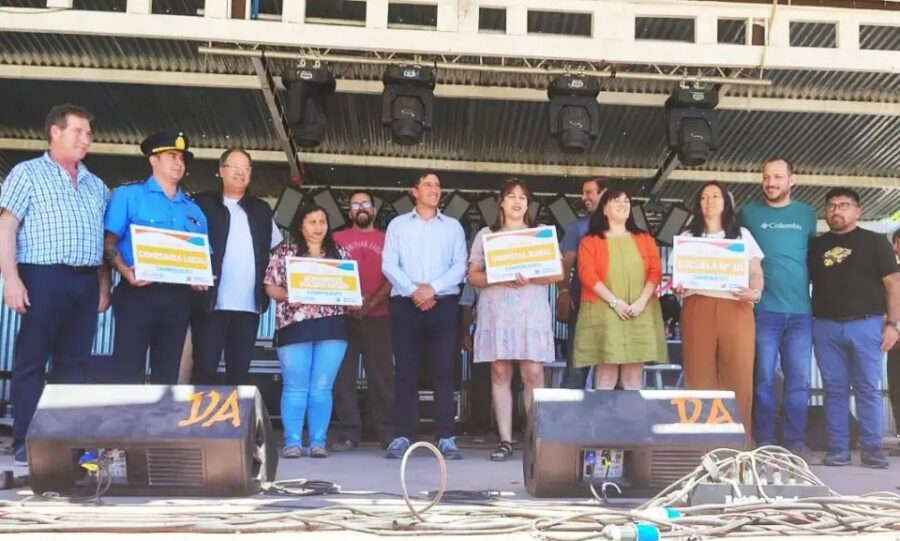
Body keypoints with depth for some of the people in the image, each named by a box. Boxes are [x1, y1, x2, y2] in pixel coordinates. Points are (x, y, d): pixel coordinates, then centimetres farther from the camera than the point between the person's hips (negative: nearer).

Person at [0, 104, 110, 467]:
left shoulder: (96, 185, 19)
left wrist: (104, 284, 11)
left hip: (86, 282, 5)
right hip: (42, 277, -5)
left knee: (74, 363, 6)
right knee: (31, 361, -3)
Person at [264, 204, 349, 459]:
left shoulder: (340, 253, 13)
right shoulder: (285, 252, 6)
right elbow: (270, 286, 3)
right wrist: (289, 297, -15)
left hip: (332, 327, 2)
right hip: (295, 326, -2)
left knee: (322, 388, 2)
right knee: (295, 388, 0)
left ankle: (318, 441, 8)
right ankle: (292, 442, 5)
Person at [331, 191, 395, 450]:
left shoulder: (386, 240, 11)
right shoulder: (338, 239, 14)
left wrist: (372, 303, -10)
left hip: (378, 316, -1)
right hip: (344, 315, 1)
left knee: (381, 375, -2)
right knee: (343, 375, -1)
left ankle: (388, 433, 2)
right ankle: (348, 433, 3)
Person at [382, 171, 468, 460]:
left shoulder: (453, 226, 13)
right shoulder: (398, 224, 12)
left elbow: (460, 267, 2)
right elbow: (388, 265, 1)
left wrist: (432, 288, -12)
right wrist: (413, 290, -12)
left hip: (444, 304, 0)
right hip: (406, 304, 0)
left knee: (443, 371, -3)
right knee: (405, 371, -1)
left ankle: (446, 438, -2)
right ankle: (401, 437, 2)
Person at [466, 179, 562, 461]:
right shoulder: (485, 234, 13)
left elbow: (558, 273, 7)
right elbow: (473, 276, 8)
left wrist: (532, 278, -12)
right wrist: (499, 279, -11)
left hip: (532, 310, 0)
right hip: (496, 310, 1)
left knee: (533, 374, -7)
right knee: (500, 374, -1)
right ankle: (505, 440, 3)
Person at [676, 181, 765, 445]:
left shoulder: (742, 235, 18)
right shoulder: (688, 237, 20)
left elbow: (756, 272, 13)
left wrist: (755, 292, -8)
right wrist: (678, 287, -7)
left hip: (736, 309, 0)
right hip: (698, 309, 1)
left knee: (738, 374, -7)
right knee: (699, 374, -5)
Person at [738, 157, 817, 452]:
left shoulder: (806, 214, 11)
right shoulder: (748, 213, 5)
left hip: (800, 311, 2)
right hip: (763, 310, -2)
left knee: (799, 380, 4)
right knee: (763, 378, 0)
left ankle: (795, 442, 12)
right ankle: (764, 442, 7)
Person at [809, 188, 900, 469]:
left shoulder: (875, 242, 6)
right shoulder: (815, 245, 13)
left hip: (866, 324, -2)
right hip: (825, 327, 2)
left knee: (868, 389, 0)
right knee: (834, 390, 4)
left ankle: (872, 447, 5)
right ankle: (837, 448, 7)